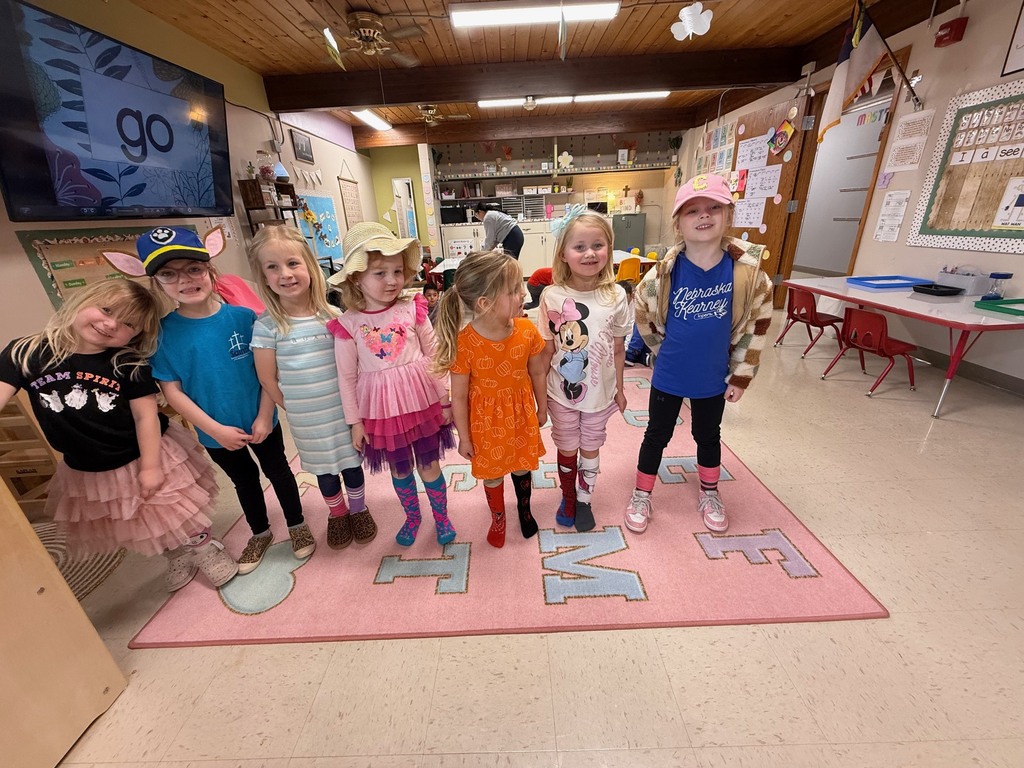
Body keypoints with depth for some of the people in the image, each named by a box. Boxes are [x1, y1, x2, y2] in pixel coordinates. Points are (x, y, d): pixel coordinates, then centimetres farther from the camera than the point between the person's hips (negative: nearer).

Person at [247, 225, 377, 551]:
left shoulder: (332, 316, -8)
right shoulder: (266, 326, -11)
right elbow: (267, 379, -3)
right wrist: (295, 408, 2)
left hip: (344, 409, 0)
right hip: (306, 419, 0)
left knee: (351, 461, 15)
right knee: (323, 468, 18)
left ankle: (358, 509, 41)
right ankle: (336, 514, 44)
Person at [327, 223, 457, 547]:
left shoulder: (412, 309, -9)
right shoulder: (348, 324, -9)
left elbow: (434, 356, -2)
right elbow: (347, 377, -2)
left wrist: (445, 399, 0)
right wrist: (355, 421, 1)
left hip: (423, 399, 0)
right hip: (382, 407, 1)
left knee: (429, 463, 13)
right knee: (400, 468, 18)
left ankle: (441, 518, 37)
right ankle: (412, 517, 44)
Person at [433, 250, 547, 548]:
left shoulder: (527, 331, -17)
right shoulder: (464, 344, -27)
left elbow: (537, 373, -1)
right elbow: (459, 396, -16)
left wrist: (542, 408, 10)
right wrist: (464, 437, -7)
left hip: (522, 416, 3)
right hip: (486, 421, -2)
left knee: (522, 467, 23)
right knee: (492, 474, 20)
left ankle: (524, 508, 55)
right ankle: (498, 517, 51)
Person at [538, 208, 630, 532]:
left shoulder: (615, 296, -9)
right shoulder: (552, 297, -13)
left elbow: (618, 349, 1)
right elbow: (547, 350, -6)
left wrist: (619, 389, 7)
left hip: (600, 392, 1)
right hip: (561, 392, -1)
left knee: (590, 449, 18)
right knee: (567, 450, 17)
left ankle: (584, 500, 42)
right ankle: (568, 498, 43)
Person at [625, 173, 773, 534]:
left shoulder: (746, 269, -12)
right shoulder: (665, 272, -16)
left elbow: (757, 324, -1)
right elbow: (644, 315, 1)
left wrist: (741, 375, 1)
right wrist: (675, 350, 7)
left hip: (713, 378, 2)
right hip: (669, 376, -1)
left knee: (708, 436, 21)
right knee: (656, 436, 13)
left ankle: (709, 495, 46)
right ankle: (641, 496, 33)